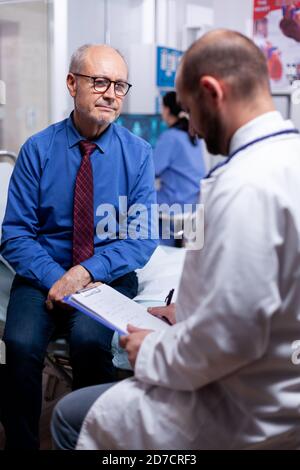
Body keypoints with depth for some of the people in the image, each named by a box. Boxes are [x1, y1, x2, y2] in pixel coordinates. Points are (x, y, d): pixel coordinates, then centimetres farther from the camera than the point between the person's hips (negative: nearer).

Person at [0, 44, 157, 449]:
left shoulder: (138, 153, 0)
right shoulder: (38, 150, 0)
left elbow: (142, 239, -3)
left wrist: (86, 272, -18)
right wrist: (55, 278, -17)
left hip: (108, 275, 0)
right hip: (44, 274, 1)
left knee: (89, 340, -30)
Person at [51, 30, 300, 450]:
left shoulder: (245, 184, -27)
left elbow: (228, 337, -28)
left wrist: (152, 352, -11)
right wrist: (190, 313, 13)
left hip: (249, 416, -9)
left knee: (73, 417, 5)